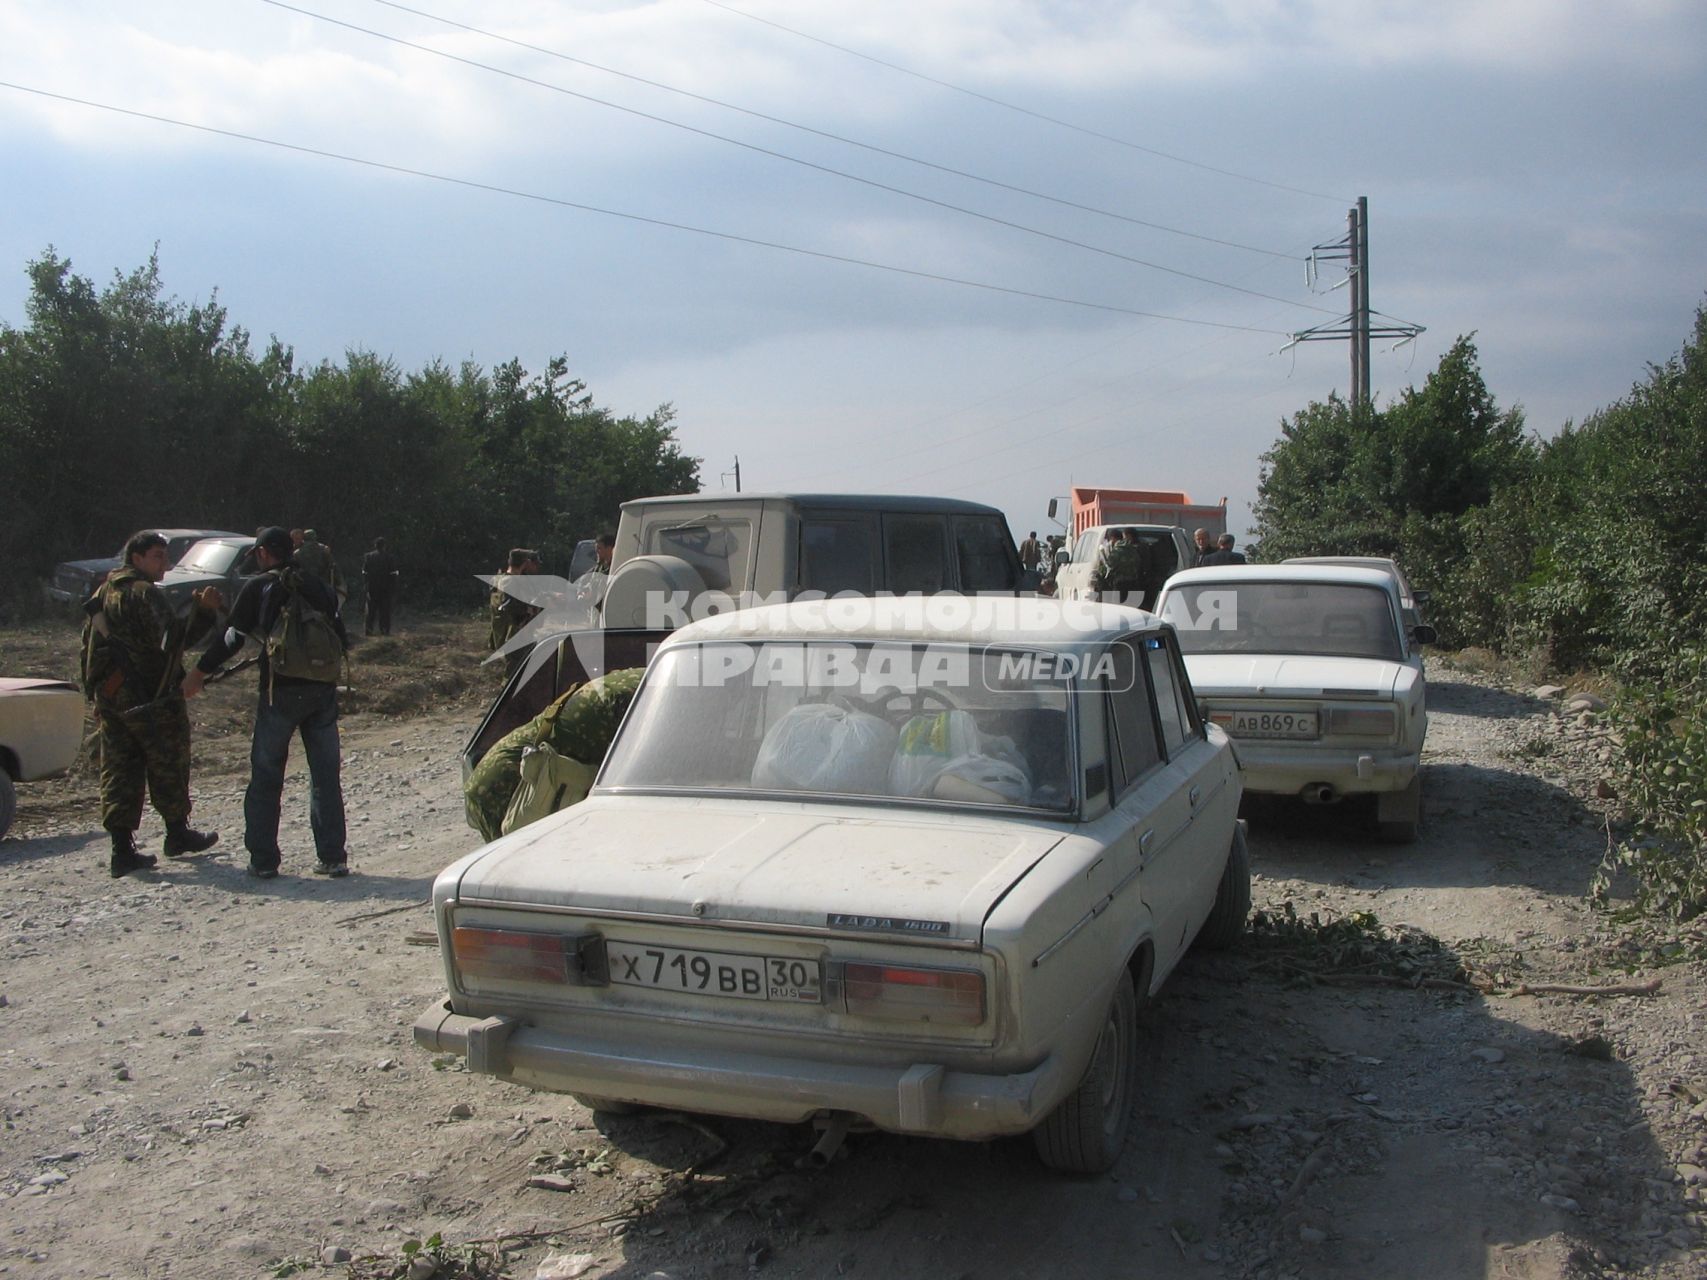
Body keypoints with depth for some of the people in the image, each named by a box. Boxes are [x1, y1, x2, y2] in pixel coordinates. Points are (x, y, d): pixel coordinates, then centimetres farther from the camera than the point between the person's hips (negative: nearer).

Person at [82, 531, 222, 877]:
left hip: (109, 697, 8)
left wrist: (95, 691, 24)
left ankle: (122, 849, 5)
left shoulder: (102, 594, 16)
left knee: (118, 771, 7)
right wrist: (202, 611, -28)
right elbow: (172, 639, -25)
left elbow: (89, 647, 20)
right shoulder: (145, 594, -13)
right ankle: (177, 834, 19)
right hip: (151, 699, -8)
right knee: (168, 766, 7)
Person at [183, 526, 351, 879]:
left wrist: (199, 674, 9)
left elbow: (233, 637, -1)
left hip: (281, 691, -4)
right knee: (326, 776, 9)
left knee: (266, 777, 7)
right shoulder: (318, 587, 11)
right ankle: (333, 857, 9)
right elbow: (341, 640, 12)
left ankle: (263, 859, 7)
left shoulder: (259, 588, -1)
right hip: (323, 691, 4)